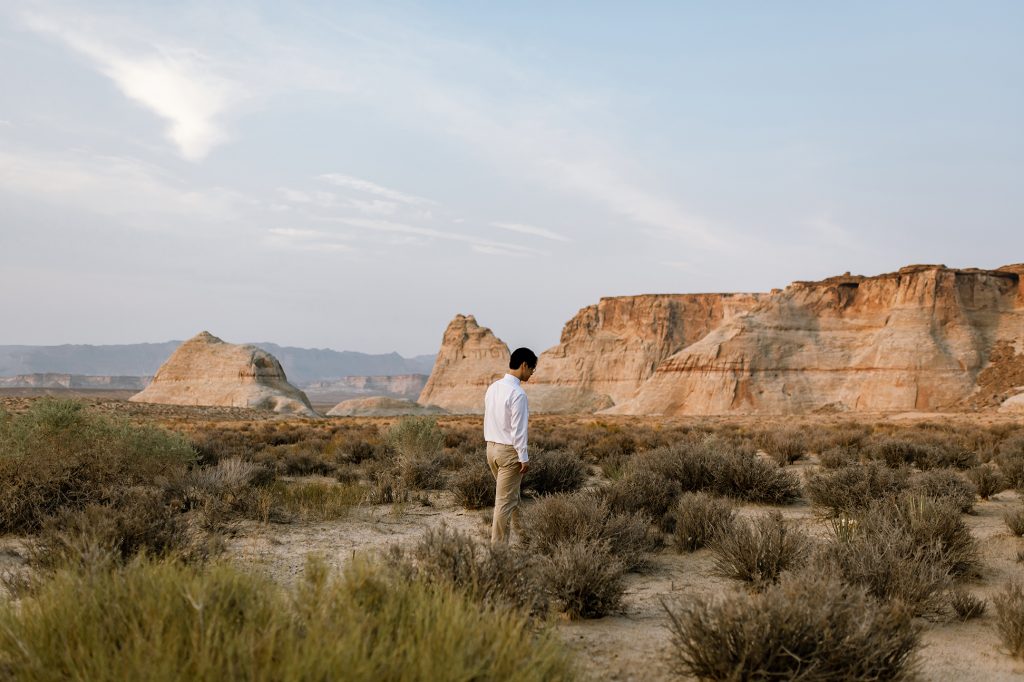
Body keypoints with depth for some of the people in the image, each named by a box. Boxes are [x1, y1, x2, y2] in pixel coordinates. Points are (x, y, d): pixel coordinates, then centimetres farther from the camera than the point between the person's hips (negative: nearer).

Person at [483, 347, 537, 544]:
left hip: (492, 448, 8)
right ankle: (498, 543, 5)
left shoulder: (493, 387, 6)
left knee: (510, 495, 22)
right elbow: (518, 429, -19)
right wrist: (524, 457, -12)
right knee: (505, 500, 0)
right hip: (509, 451, -8)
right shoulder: (517, 393, -19)